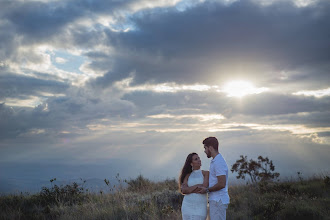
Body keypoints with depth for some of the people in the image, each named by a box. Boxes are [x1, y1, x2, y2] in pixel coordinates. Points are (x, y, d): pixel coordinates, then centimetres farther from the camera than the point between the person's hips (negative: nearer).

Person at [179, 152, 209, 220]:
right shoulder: (187, 176, 8)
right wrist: (197, 186, -15)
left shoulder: (206, 173, 1)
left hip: (200, 207, -2)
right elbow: (183, 190, -8)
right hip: (188, 206, 2)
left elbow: (204, 188, -15)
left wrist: (189, 189, -9)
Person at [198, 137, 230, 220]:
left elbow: (222, 184, -24)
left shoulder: (219, 162, -17)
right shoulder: (216, 161, 17)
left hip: (218, 201, -10)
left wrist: (207, 190, -13)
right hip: (216, 200, 10)